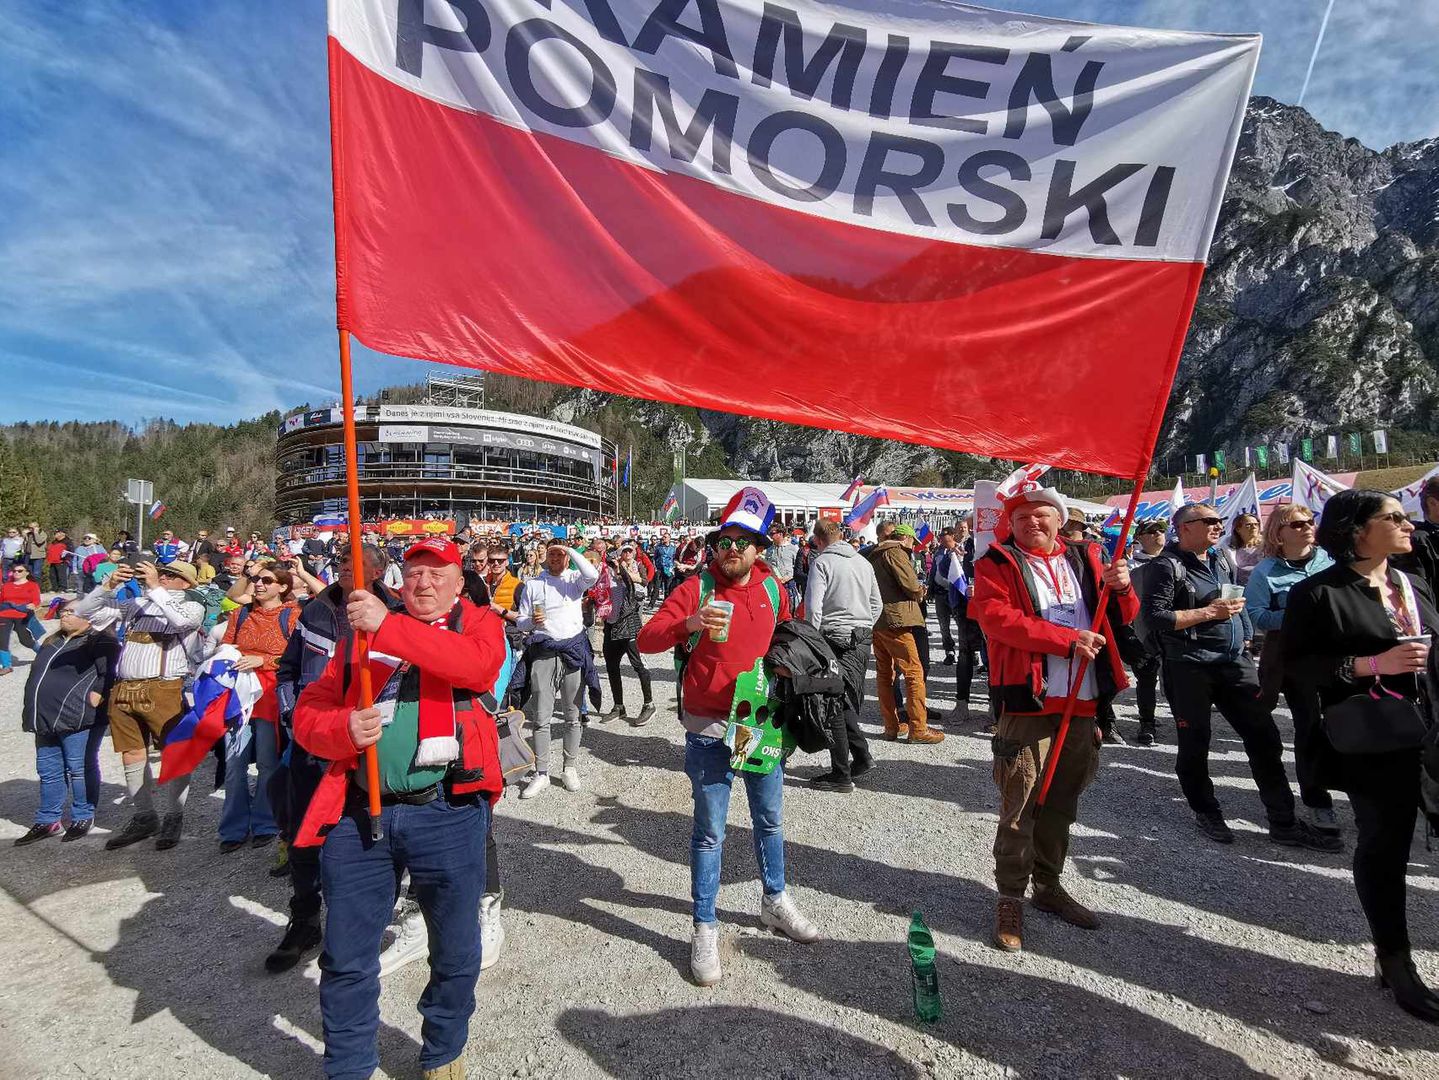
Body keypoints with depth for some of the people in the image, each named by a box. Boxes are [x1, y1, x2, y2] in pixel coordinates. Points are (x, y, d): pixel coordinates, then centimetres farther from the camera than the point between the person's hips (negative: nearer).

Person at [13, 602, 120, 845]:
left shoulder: (100, 642, -8)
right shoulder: (52, 642, 20)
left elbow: (109, 672, -20)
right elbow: (37, 674, 28)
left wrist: (97, 694, -25)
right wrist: (32, 712, 23)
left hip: (78, 718, -9)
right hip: (47, 717, 9)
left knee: (80, 769, 0)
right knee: (48, 770, 15)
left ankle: (83, 818, 12)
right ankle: (47, 821, 25)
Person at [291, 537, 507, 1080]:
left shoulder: (477, 622, 3)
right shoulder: (362, 633, 12)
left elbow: (479, 663, -21)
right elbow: (309, 713, 9)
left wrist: (388, 627, -25)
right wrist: (343, 727, -14)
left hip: (447, 811, -2)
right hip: (358, 812, 2)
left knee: (455, 953, 13)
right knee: (346, 957, 13)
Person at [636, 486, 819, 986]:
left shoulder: (773, 590, 2)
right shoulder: (697, 588, -10)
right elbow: (646, 639, -19)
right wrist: (687, 623, -35)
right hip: (710, 729, -4)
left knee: (769, 819, 19)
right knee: (710, 832, 5)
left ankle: (775, 901, 41)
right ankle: (705, 928, 21)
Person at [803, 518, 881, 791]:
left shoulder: (822, 562, -7)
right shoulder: (863, 562, 13)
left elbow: (813, 608, -14)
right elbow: (877, 604, 18)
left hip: (837, 640, -7)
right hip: (863, 640, 7)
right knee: (850, 703, 17)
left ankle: (841, 774, 4)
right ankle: (862, 758, 20)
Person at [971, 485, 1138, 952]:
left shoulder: (1086, 558, 14)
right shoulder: (997, 564, -2)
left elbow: (1121, 618, 18)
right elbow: (997, 618, -16)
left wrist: (1121, 588, -5)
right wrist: (1068, 640, -20)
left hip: (1082, 702, 5)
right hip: (1028, 703, -5)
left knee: (1061, 804, 17)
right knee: (1019, 808, -2)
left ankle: (1048, 885, 32)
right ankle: (1010, 898, 12)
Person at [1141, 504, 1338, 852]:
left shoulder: (1222, 559, 14)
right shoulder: (1167, 566, -11)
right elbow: (1153, 617, -19)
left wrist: (1246, 637, 15)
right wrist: (1208, 612, -18)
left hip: (1235, 662, 7)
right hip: (1190, 669, -7)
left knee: (1264, 738, 8)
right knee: (1195, 744, 5)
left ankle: (1283, 823, 19)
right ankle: (1206, 813, 24)